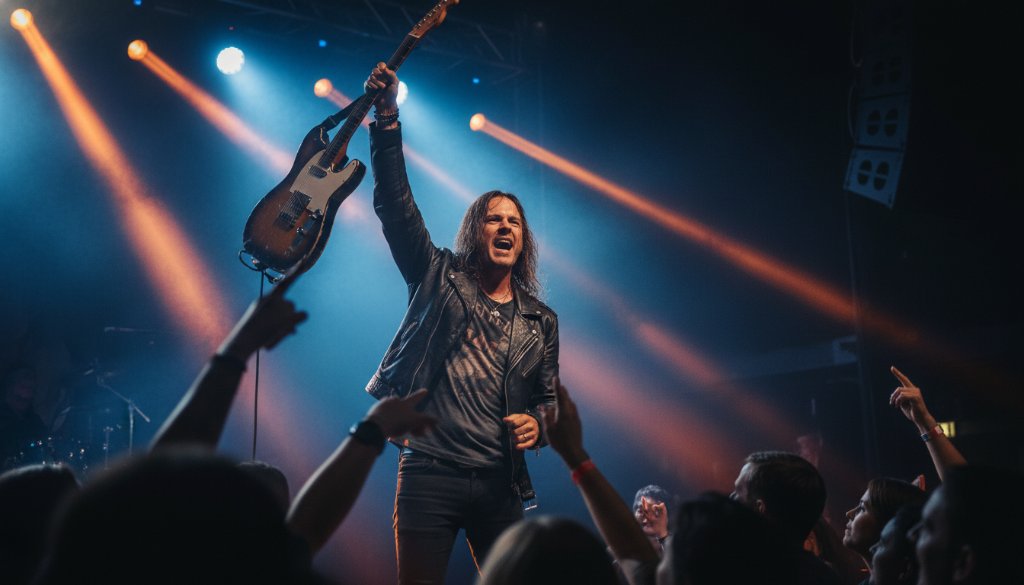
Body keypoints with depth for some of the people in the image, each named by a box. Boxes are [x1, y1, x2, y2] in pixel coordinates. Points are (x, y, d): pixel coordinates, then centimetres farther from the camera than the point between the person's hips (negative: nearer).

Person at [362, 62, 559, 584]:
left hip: (500, 483, 3)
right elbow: (395, 204, -3)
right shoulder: (439, 278, 6)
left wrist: (536, 425, -5)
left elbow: (548, 400, 19)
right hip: (429, 475, -3)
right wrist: (387, 119, -11)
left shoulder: (541, 322, 13)